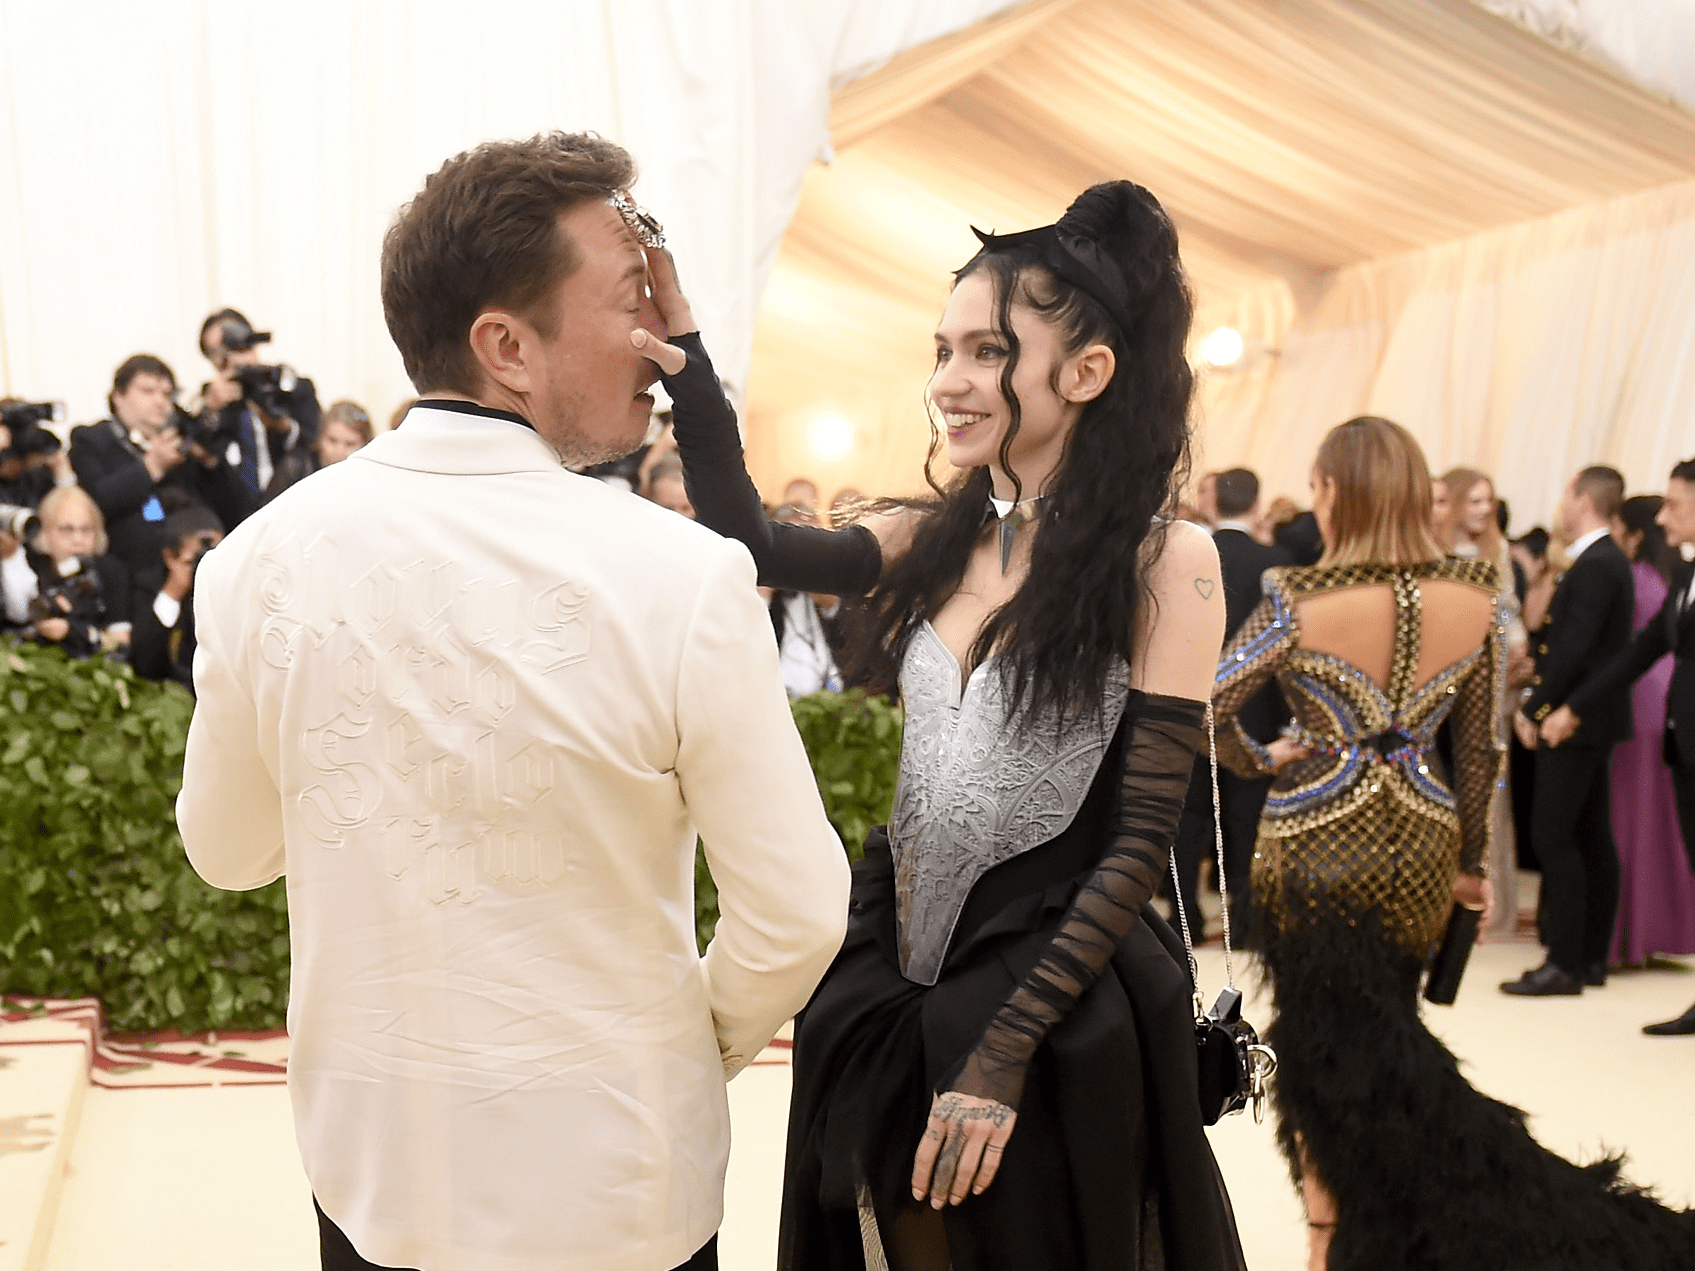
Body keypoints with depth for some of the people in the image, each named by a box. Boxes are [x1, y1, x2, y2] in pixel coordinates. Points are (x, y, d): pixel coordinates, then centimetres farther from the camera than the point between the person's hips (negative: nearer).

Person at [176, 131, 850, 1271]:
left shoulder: (261, 558, -13)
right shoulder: (683, 579, -24)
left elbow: (228, 848, 2)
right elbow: (795, 915, -17)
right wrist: (704, 1047, 2)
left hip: (366, 1173, 3)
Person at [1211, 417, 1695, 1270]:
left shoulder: (1302, 603, -14)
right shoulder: (1477, 601, -1)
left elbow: (1203, 706, -15)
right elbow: (1481, 748, 6)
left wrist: (1258, 759, 5)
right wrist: (1473, 861, 16)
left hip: (1319, 841, -4)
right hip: (1421, 845, 4)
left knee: (1326, 1047, 8)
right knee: (1385, 1037, 18)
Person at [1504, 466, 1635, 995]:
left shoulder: (1595, 566, -17)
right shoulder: (1604, 561, 14)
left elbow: (1573, 648, -23)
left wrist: (1533, 708, -16)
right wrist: (1537, 699, 9)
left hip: (1576, 719, -10)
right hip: (1591, 718, 10)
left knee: (1553, 834, -9)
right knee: (1592, 837, 12)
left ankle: (1564, 964, -7)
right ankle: (1592, 957, 17)